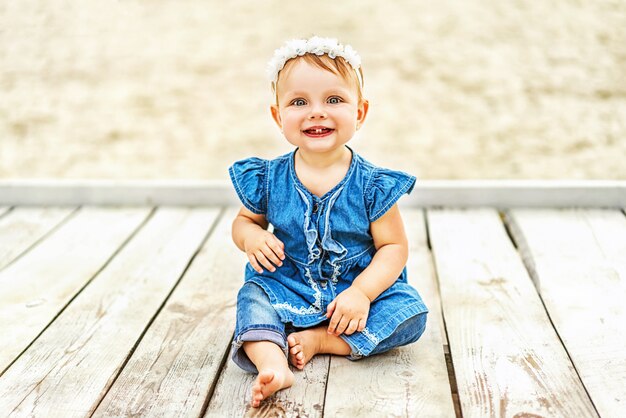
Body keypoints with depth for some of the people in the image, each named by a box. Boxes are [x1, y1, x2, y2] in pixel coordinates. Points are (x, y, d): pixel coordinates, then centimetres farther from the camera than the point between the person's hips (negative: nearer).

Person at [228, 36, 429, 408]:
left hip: (358, 290, -1)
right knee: (253, 296, -25)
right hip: (287, 292, 1)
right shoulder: (268, 179, -4)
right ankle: (271, 363, -45)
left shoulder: (372, 185, -11)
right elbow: (245, 220, 12)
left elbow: (394, 246, -9)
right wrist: (251, 237, -15)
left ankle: (318, 340, -20)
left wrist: (361, 293, -24)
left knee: (411, 314, -22)